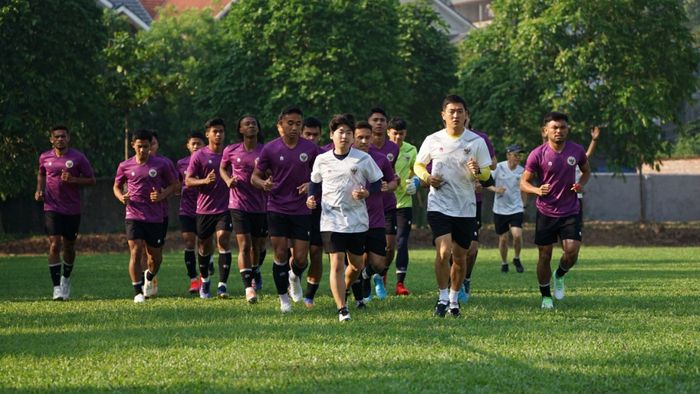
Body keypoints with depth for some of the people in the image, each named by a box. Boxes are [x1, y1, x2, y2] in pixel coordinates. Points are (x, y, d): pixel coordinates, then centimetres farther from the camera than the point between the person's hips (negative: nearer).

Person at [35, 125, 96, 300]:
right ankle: (57, 288, -13)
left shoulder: (78, 158, -6)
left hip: (72, 210, 0)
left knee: (69, 247, 11)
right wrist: (39, 189, 5)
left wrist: (73, 179, -18)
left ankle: (66, 279, 38)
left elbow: (91, 180, -2)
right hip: (52, 208, 0)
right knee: (54, 245, -13)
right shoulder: (45, 158, 3)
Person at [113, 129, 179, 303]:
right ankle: (138, 292, -8)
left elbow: (174, 185, 9)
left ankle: (149, 278, 43)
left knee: (156, 256, 10)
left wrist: (162, 195, -10)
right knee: (135, 252, -14)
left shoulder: (160, 165, 0)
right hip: (134, 215, -1)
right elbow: (116, 186, 16)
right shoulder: (125, 166, 3)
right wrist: (121, 197, -7)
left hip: (155, 218, 1)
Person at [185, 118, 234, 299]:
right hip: (204, 208, 0)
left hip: (225, 208, 0)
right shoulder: (199, 156, -1)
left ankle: (223, 285, -19)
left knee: (223, 240, -17)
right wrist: (205, 181, -21)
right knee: (204, 247, 12)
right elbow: (188, 180, -4)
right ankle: (205, 280, 36)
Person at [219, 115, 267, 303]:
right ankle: (248, 288, -13)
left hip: (260, 206, 1)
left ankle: (253, 276, 38)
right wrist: (228, 180, -3)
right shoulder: (231, 151, 0)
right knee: (244, 246, -12)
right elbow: (223, 168, 18)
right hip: (239, 205, -1)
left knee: (257, 247, 12)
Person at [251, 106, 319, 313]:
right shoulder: (270, 149, -3)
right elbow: (255, 176, 3)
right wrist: (263, 183, -19)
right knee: (280, 255, -3)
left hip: (302, 209, 1)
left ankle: (295, 277, 34)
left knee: (300, 258, -2)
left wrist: (311, 185, -12)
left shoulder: (310, 148, -1)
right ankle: (283, 297, 13)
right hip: (277, 209, -1)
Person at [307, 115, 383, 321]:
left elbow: (377, 183, 5)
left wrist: (366, 192, -16)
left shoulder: (363, 159, -1)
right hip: (331, 220, -1)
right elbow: (315, 182, 18)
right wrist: (311, 197, -2)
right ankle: (342, 309, -10)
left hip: (357, 220, 1)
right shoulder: (322, 160, 4)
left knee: (357, 264, 9)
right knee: (337, 263, -11)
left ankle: (342, 291, 39)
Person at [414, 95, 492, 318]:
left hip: (466, 208, 2)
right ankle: (442, 297, -4)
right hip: (439, 205, -1)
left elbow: (487, 173, 3)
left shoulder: (476, 142, 0)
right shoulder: (433, 140, 0)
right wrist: (427, 177, -8)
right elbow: (418, 165, 14)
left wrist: (478, 171, -21)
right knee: (443, 252, -18)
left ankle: (454, 299, 25)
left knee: (460, 257, 8)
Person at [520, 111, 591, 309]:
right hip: (546, 212, -1)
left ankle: (560, 275, 23)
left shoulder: (577, 151, -1)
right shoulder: (537, 155, -10)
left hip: (570, 211, 1)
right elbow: (523, 183, -4)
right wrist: (537, 190, -25)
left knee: (572, 251, -11)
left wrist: (580, 184, -5)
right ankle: (546, 296, 19)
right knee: (544, 255, 2)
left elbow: (586, 171, 17)